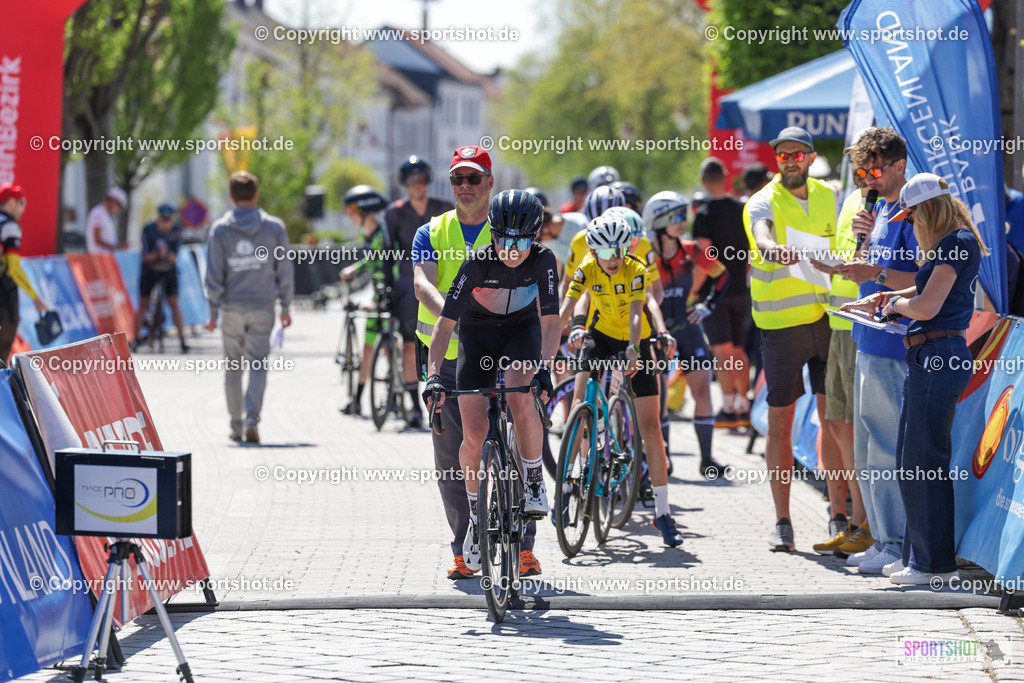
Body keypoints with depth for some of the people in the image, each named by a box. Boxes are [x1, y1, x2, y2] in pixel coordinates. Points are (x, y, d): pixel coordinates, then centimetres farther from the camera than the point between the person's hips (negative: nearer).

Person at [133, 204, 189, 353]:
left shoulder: (177, 229, -14)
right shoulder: (148, 230, -17)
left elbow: (175, 257, -15)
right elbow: (145, 256, -19)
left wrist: (170, 256, -38)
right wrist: (157, 254, -38)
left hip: (169, 270, 0)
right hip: (149, 269, 0)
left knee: (174, 303, -10)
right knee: (143, 304, -2)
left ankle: (182, 341, -10)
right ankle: (135, 339, 7)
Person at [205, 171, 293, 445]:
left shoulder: (220, 229, 0)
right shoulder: (274, 227, 1)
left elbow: (214, 273, -2)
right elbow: (284, 270, 4)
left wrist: (214, 311, 2)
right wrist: (286, 306, 11)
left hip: (232, 308, 0)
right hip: (263, 307, 0)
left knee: (233, 368, 11)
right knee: (258, 365, 0)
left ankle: (236, 425, 15)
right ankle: (252, 420, -16)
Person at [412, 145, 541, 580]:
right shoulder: (432, 234, 9)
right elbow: (423, 283, -9)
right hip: (448, 359, 2)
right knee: (451, 463, 3)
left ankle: (523, 547, 1)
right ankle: (463, 550, 14)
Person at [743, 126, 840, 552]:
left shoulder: (826, 197, 10)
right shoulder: (763, 204, -6)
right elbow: (762, 242, -28)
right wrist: (777, 252, -51)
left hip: (826, 319, 4)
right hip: (781, 324, -4)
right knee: (780, 421, 0)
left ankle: (839, 514, 10)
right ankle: (782, 522, 4)